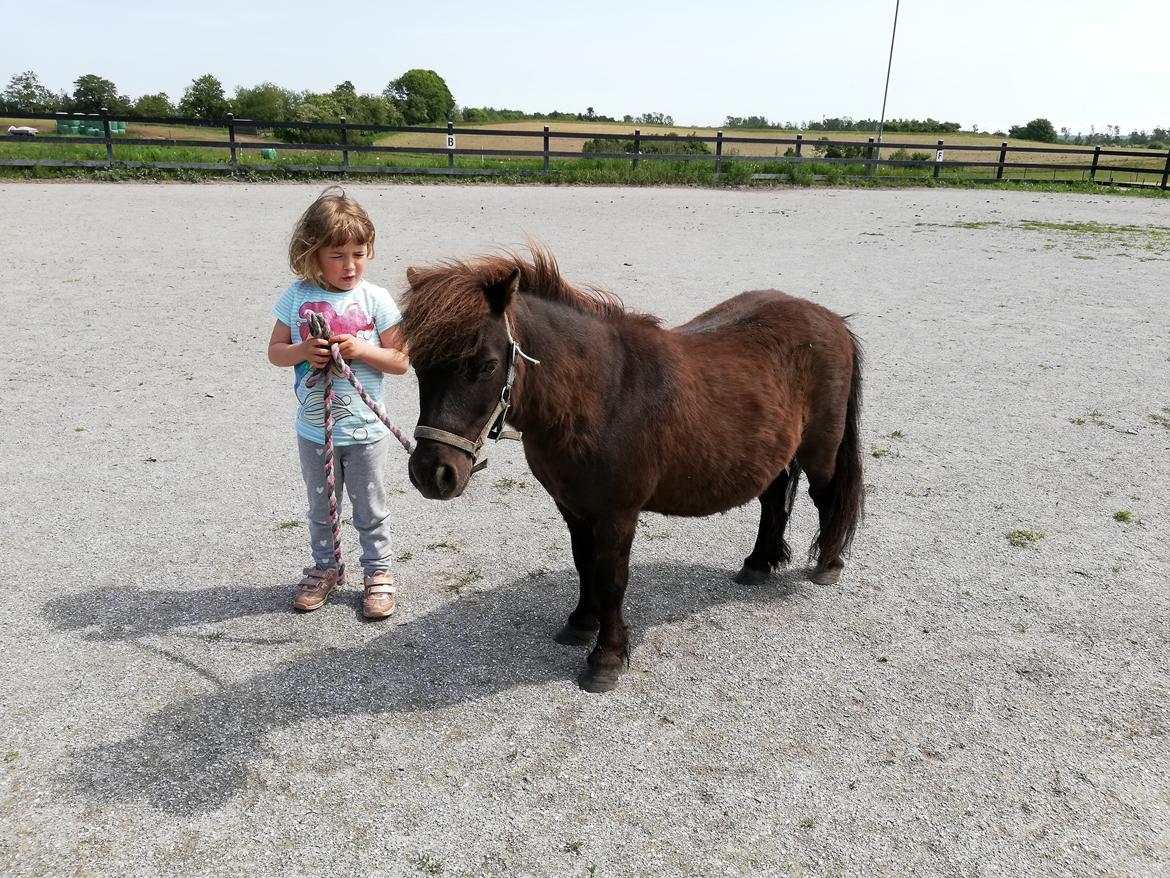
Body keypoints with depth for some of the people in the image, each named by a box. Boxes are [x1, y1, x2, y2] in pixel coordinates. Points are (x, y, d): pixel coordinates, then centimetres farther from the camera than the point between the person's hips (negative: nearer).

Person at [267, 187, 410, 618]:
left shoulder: (375, 299, -9)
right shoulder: (297, 297, -4)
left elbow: (401, 360, -7)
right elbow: (275, 351, 2)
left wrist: (362, 349, -22)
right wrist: (303, 351, -19)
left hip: (364, 431, -2)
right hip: (314, 430, 2)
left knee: (370, 510, 12)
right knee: (320, 508, 20)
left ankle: (378, 573, 29)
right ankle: (325, 569, 39)